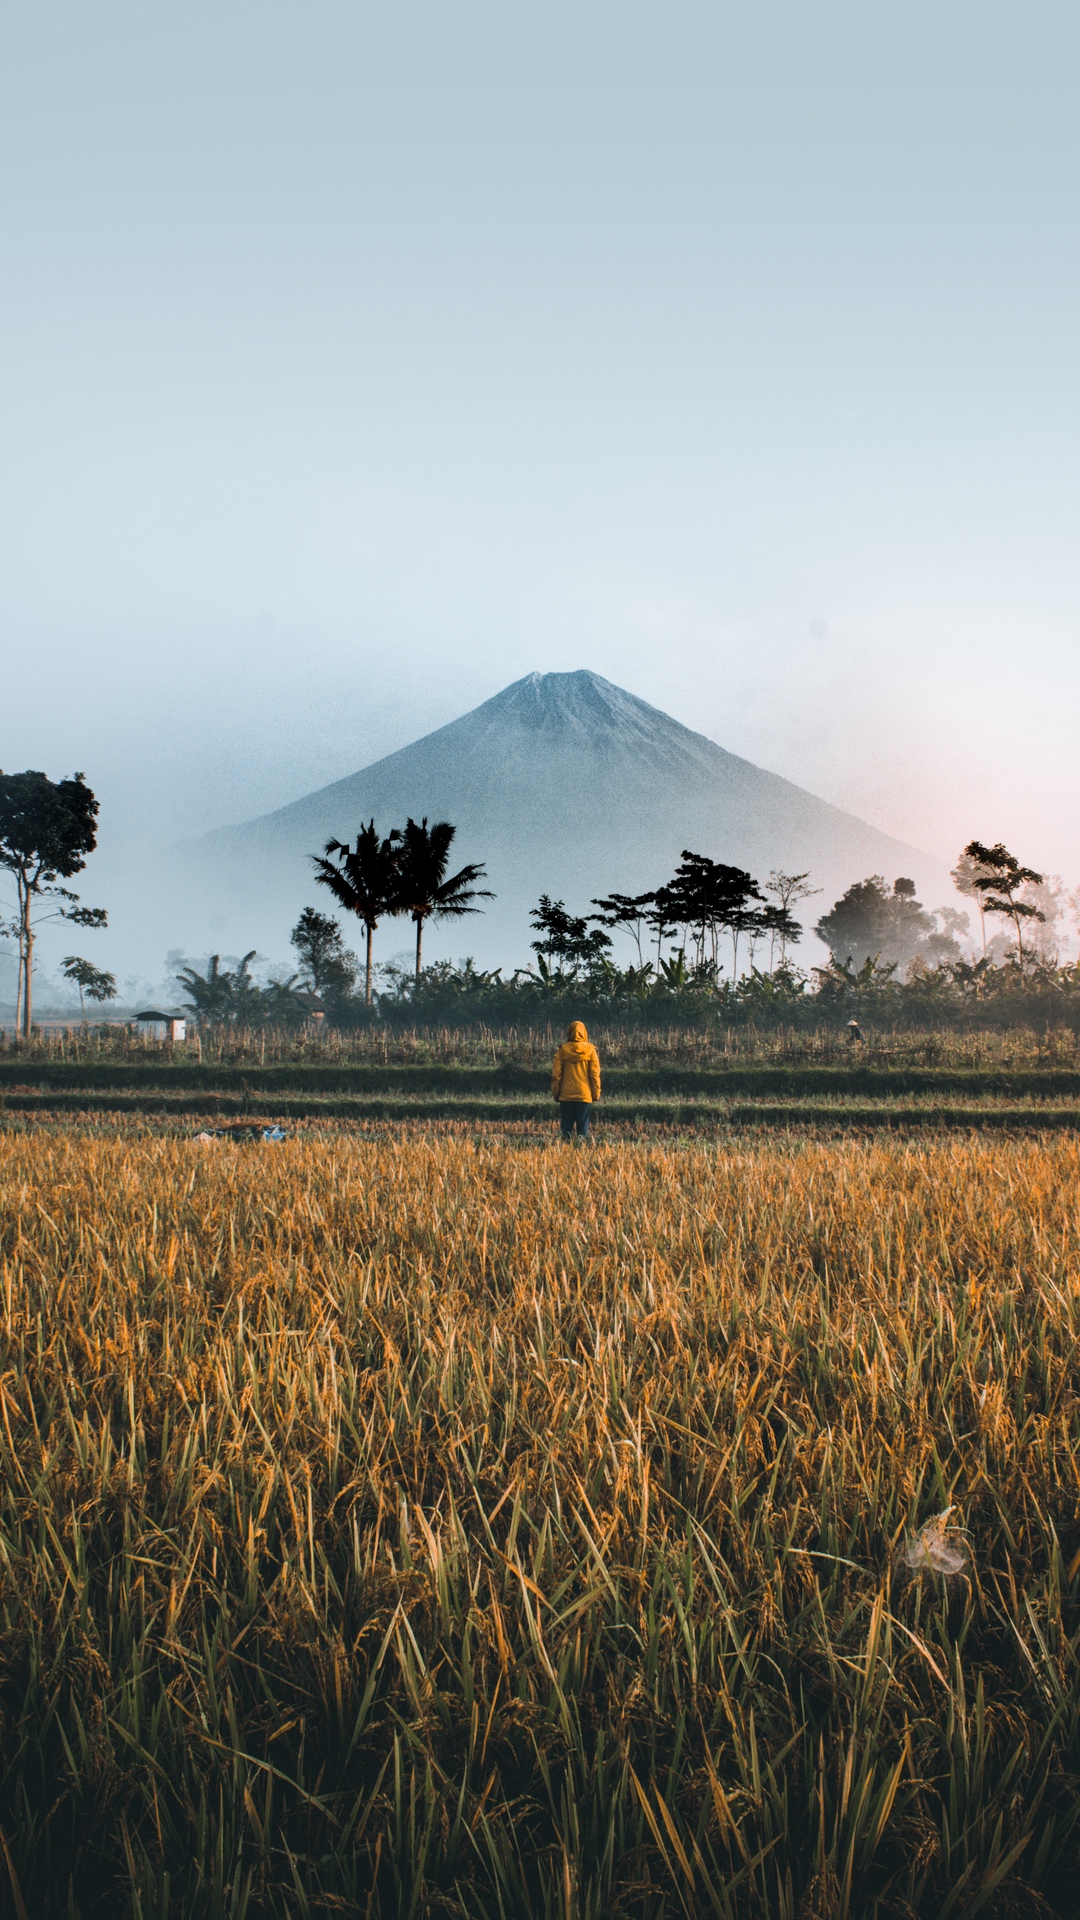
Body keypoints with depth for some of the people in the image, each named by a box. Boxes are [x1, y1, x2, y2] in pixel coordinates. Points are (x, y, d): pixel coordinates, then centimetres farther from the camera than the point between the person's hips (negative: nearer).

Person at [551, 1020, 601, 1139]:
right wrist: (596, 1093, 4)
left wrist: (555, 1092, 6)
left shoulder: (563, 1050, -1)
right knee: (583, 1126, 3)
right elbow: (595, 1074, -3)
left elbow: (556, 1074, -1)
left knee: (566, 1126, 8)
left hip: (566, 1095, 0)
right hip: (585, 1095, 0)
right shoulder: (590, 1050, -3)